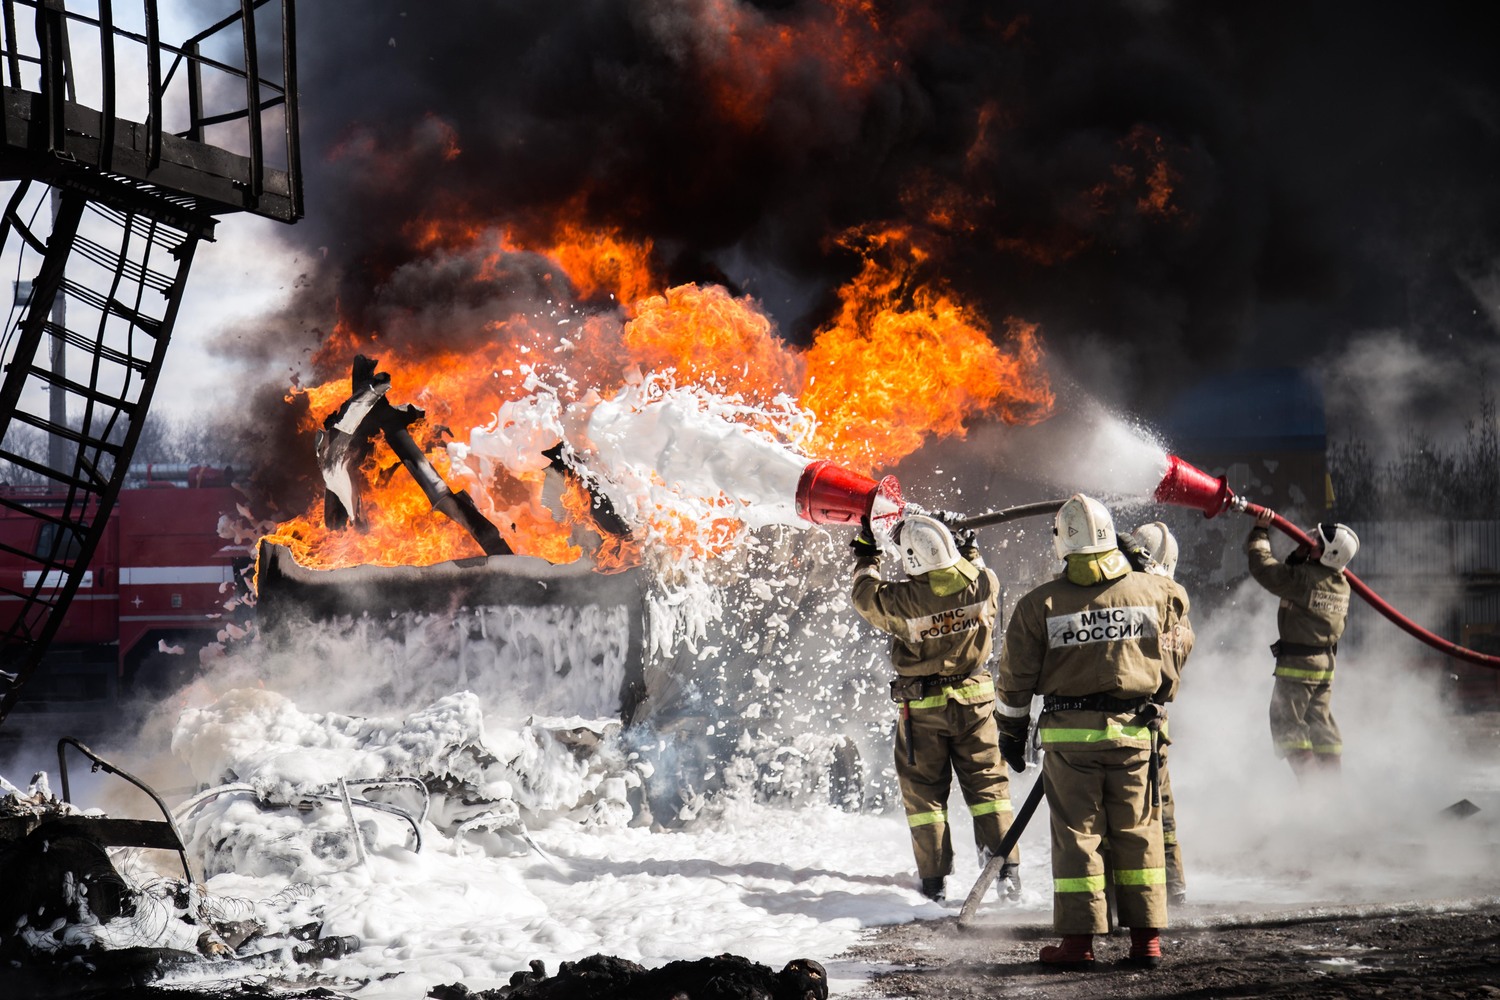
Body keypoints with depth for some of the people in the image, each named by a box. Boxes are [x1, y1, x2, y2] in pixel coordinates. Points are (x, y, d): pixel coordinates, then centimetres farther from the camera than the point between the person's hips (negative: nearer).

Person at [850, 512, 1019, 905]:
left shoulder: (903, 600, -22)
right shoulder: (982, 583, -15)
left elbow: (866, 597, 0)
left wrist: (866, 556, 14)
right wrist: (969, 551, 25)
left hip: (922, 706, -3)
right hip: (975, 699, 3)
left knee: (924, 791, 9)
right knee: (986, 783, 12)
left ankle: (934, 880, 11)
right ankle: (1006, 868, 7)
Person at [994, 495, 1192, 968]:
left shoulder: (1039, 604, -5)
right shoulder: (1155, 592, -1)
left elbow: (1015, 677, 1)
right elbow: (1177, 645, 16)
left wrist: (1012, 732, 13)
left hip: (1068, 733, -1)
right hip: (1135, 731, 1)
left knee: (1076, 835, 4)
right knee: (1137, 832, 8)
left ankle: (1079, 940, 3)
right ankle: (1146, 937, 9)